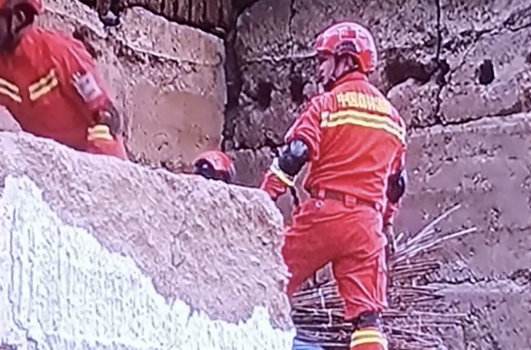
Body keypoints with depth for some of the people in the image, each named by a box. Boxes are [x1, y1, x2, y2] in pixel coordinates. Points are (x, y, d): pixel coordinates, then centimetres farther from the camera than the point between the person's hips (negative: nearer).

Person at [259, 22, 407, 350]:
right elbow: (396, 183, 22)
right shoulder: (392, 116, 18)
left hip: (324, 212, -4)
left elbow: (293, 157, -10)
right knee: (367, 313, 2)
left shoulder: (327, 104, 0)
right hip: (366, 221, 5)